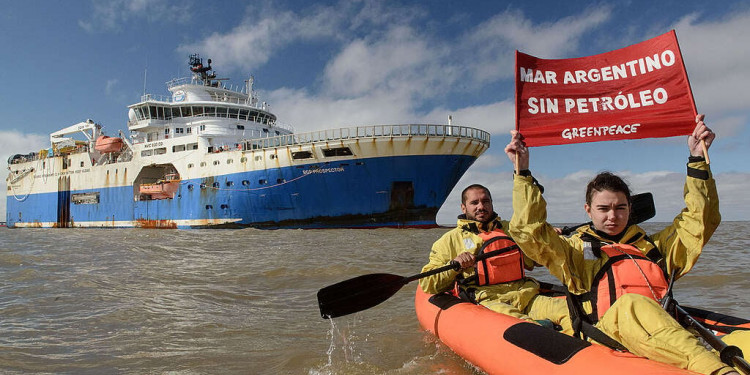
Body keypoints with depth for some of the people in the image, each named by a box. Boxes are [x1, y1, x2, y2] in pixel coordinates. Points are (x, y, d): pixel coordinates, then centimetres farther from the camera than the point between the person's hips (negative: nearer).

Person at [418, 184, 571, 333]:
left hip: (526, 295, 4)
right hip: (487, 300, -3)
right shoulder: (450, 240, 14)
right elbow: (427, 285, 9)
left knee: (565, 309, -28)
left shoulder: (510, 229, 26)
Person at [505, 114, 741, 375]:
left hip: (672, 326, 5)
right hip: (607, 330, -4)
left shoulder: (653, 246, 32)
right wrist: (523, 171, 2)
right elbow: (529, 231, 5)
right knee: (630, 304, -39)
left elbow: (700, 220, 29)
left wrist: (698, 158, 24)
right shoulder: (574, 250, 21)